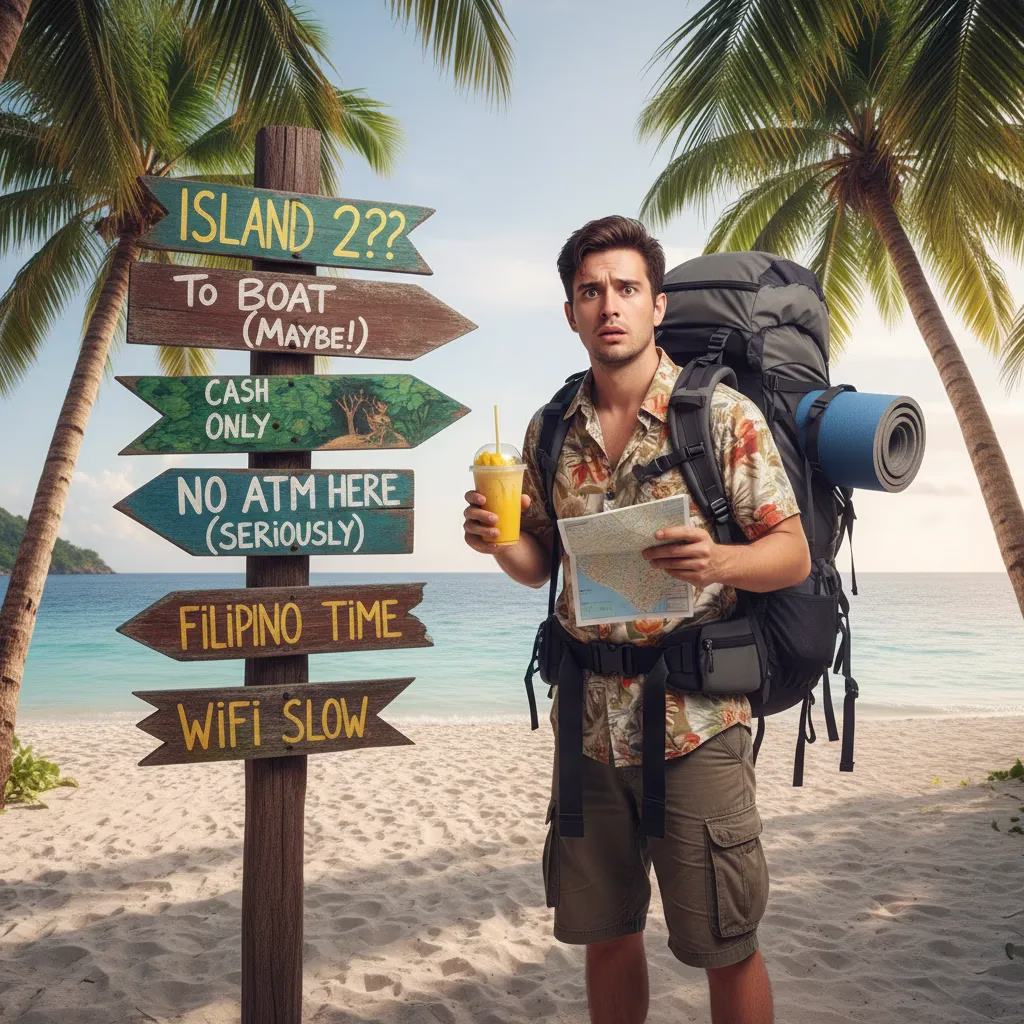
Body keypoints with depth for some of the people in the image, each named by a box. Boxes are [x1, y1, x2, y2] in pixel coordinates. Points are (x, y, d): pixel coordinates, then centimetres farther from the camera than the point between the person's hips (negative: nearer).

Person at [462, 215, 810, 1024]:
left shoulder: (725, 415, -6)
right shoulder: (550, 431, 7)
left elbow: (793, 555, -6)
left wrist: (720, 562, -27)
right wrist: (497, 542, -9)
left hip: (695, 721, -4)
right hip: (588, 721, 4)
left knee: (724, 948, 9)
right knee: (604, 933, 18)